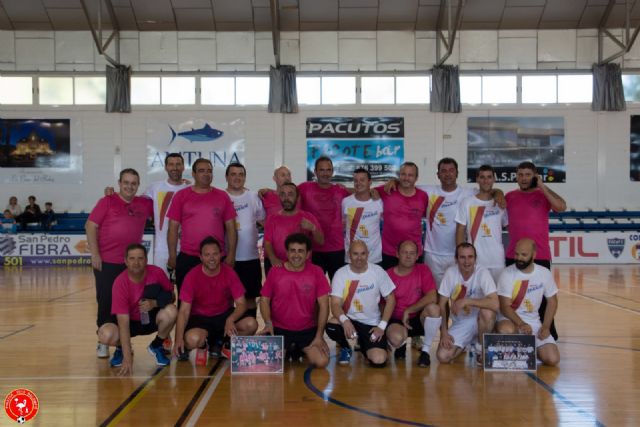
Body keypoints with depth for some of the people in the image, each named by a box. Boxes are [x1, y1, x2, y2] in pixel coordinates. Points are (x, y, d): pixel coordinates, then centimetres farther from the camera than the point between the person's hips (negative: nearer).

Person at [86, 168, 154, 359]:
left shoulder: (144, 204, 7)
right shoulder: (107, 201, -3)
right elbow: (90, 226, -6)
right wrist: (94, 254, -12)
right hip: (106, 262, -3)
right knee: (106, 302, 3)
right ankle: (103, 342, 14)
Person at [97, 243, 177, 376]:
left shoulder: (156, 272, -19)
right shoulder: (120, 283, -25)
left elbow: (171, 296, -4)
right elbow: (123, 322, -28)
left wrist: (154, 303, -28)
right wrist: (127, 357, -34)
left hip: (152, 319, 2)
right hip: (131, 321, -1)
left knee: (171, 311, -31)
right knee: (106, 334, -32)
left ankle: (157, 347, -1)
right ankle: (121, 349, 8)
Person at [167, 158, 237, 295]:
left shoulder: (222, 196, 6)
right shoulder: (181, 196, 3)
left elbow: (231, 227, 6)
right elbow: (173, 228, 4)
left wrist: (231, 254, -1)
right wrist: (172, 256, 0)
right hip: (187, 258, -1)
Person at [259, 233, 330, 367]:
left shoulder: (316, 272, -7)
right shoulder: (275, 271, -5)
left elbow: (323, 305, -5)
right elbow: (264, 300, 3)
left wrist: (319, 335, -9)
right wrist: (268, 322, -15)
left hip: (308, 330, 0)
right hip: (279, 329, 0)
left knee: (322, 362, -19)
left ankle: (300, 350, 16)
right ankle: (286, 351, 16)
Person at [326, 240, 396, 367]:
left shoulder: (378, 271, -6)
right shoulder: (340, 274, -8)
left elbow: (390, 300, 1)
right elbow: (335, 304, -16)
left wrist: (382, 326, -9)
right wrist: (344, 320, -37)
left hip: (372, 324, 0)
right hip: (349, 320, 0)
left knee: (379, 360, -22)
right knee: (331, 325, -35)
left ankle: (363, 345, 17)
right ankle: (346, 348, 2)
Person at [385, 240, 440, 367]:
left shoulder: (423, 270, -5)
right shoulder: (388, 275, -7)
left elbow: (432, 297, -16)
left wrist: (408, 311, -17)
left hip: (419, 319, 1)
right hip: (396, 321, -1)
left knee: (433, 308, -32)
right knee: (396, 338, -35)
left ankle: (425, 351, -10)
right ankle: (401, 346, 9)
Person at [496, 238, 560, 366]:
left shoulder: (544, 273, -3)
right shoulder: (507, 274, -13)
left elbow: (552, 301, 7)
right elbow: (505, 307, -15)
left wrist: (546, 327, -4)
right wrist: (521, 324, -30)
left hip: (533, 322, 3)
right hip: (511, 319, -3)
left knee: (553, 359, -14)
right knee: (506, 330, -40)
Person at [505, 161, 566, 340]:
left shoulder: (543, 195, 1)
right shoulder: (509, 197, 9)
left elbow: (562, 207, -20)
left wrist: (542, 186, -16)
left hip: (540, 257, -3)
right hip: (513, 257, 3)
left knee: (542, 299, 0)